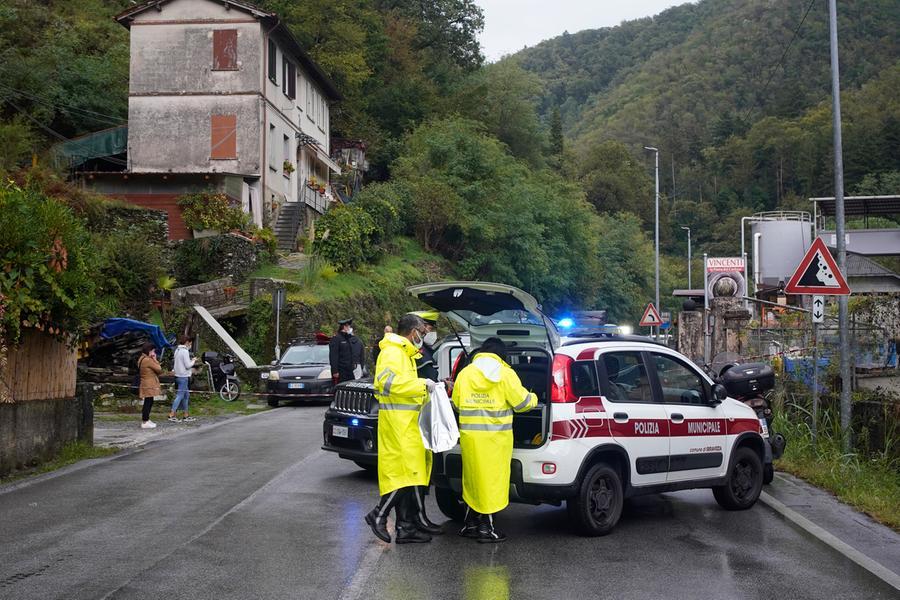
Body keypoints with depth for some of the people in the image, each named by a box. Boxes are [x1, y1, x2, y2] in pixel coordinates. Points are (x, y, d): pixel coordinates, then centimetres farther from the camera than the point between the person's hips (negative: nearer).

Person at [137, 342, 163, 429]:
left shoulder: (141, 359, 12)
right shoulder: (148, 360, -20)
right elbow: (159, 369, -15)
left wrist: (153, 359, 4)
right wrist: (155, 359, -6)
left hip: (146, 385, 10)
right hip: (149, 385, -10)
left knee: (149, 402, 17)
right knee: (148, 402, -5)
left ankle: (146, 420, 24)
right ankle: (145, 422, -2)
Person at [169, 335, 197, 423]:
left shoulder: (177, 350, 13)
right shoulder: (185, 351, -15)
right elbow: (187, 365, -16)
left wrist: (191, 361, 13)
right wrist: (193, 361, 1)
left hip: (178, 375, 9)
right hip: (183, 376, -9)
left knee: (186, 395, 15)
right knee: (180, 395, -7)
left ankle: (186, 415, 19)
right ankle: (172, 415, -8)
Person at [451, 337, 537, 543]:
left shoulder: (465, 373, 7)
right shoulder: (505, 374, -6)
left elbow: (457, 404, 14)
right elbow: (522, 402, -3)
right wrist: (533, 398, 19)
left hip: (470, 434, 4)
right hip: (495, 435, -4)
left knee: (474, 478, 15)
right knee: (492, 479, 2)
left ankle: (471, 524, 23)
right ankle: (485, 528, 4)